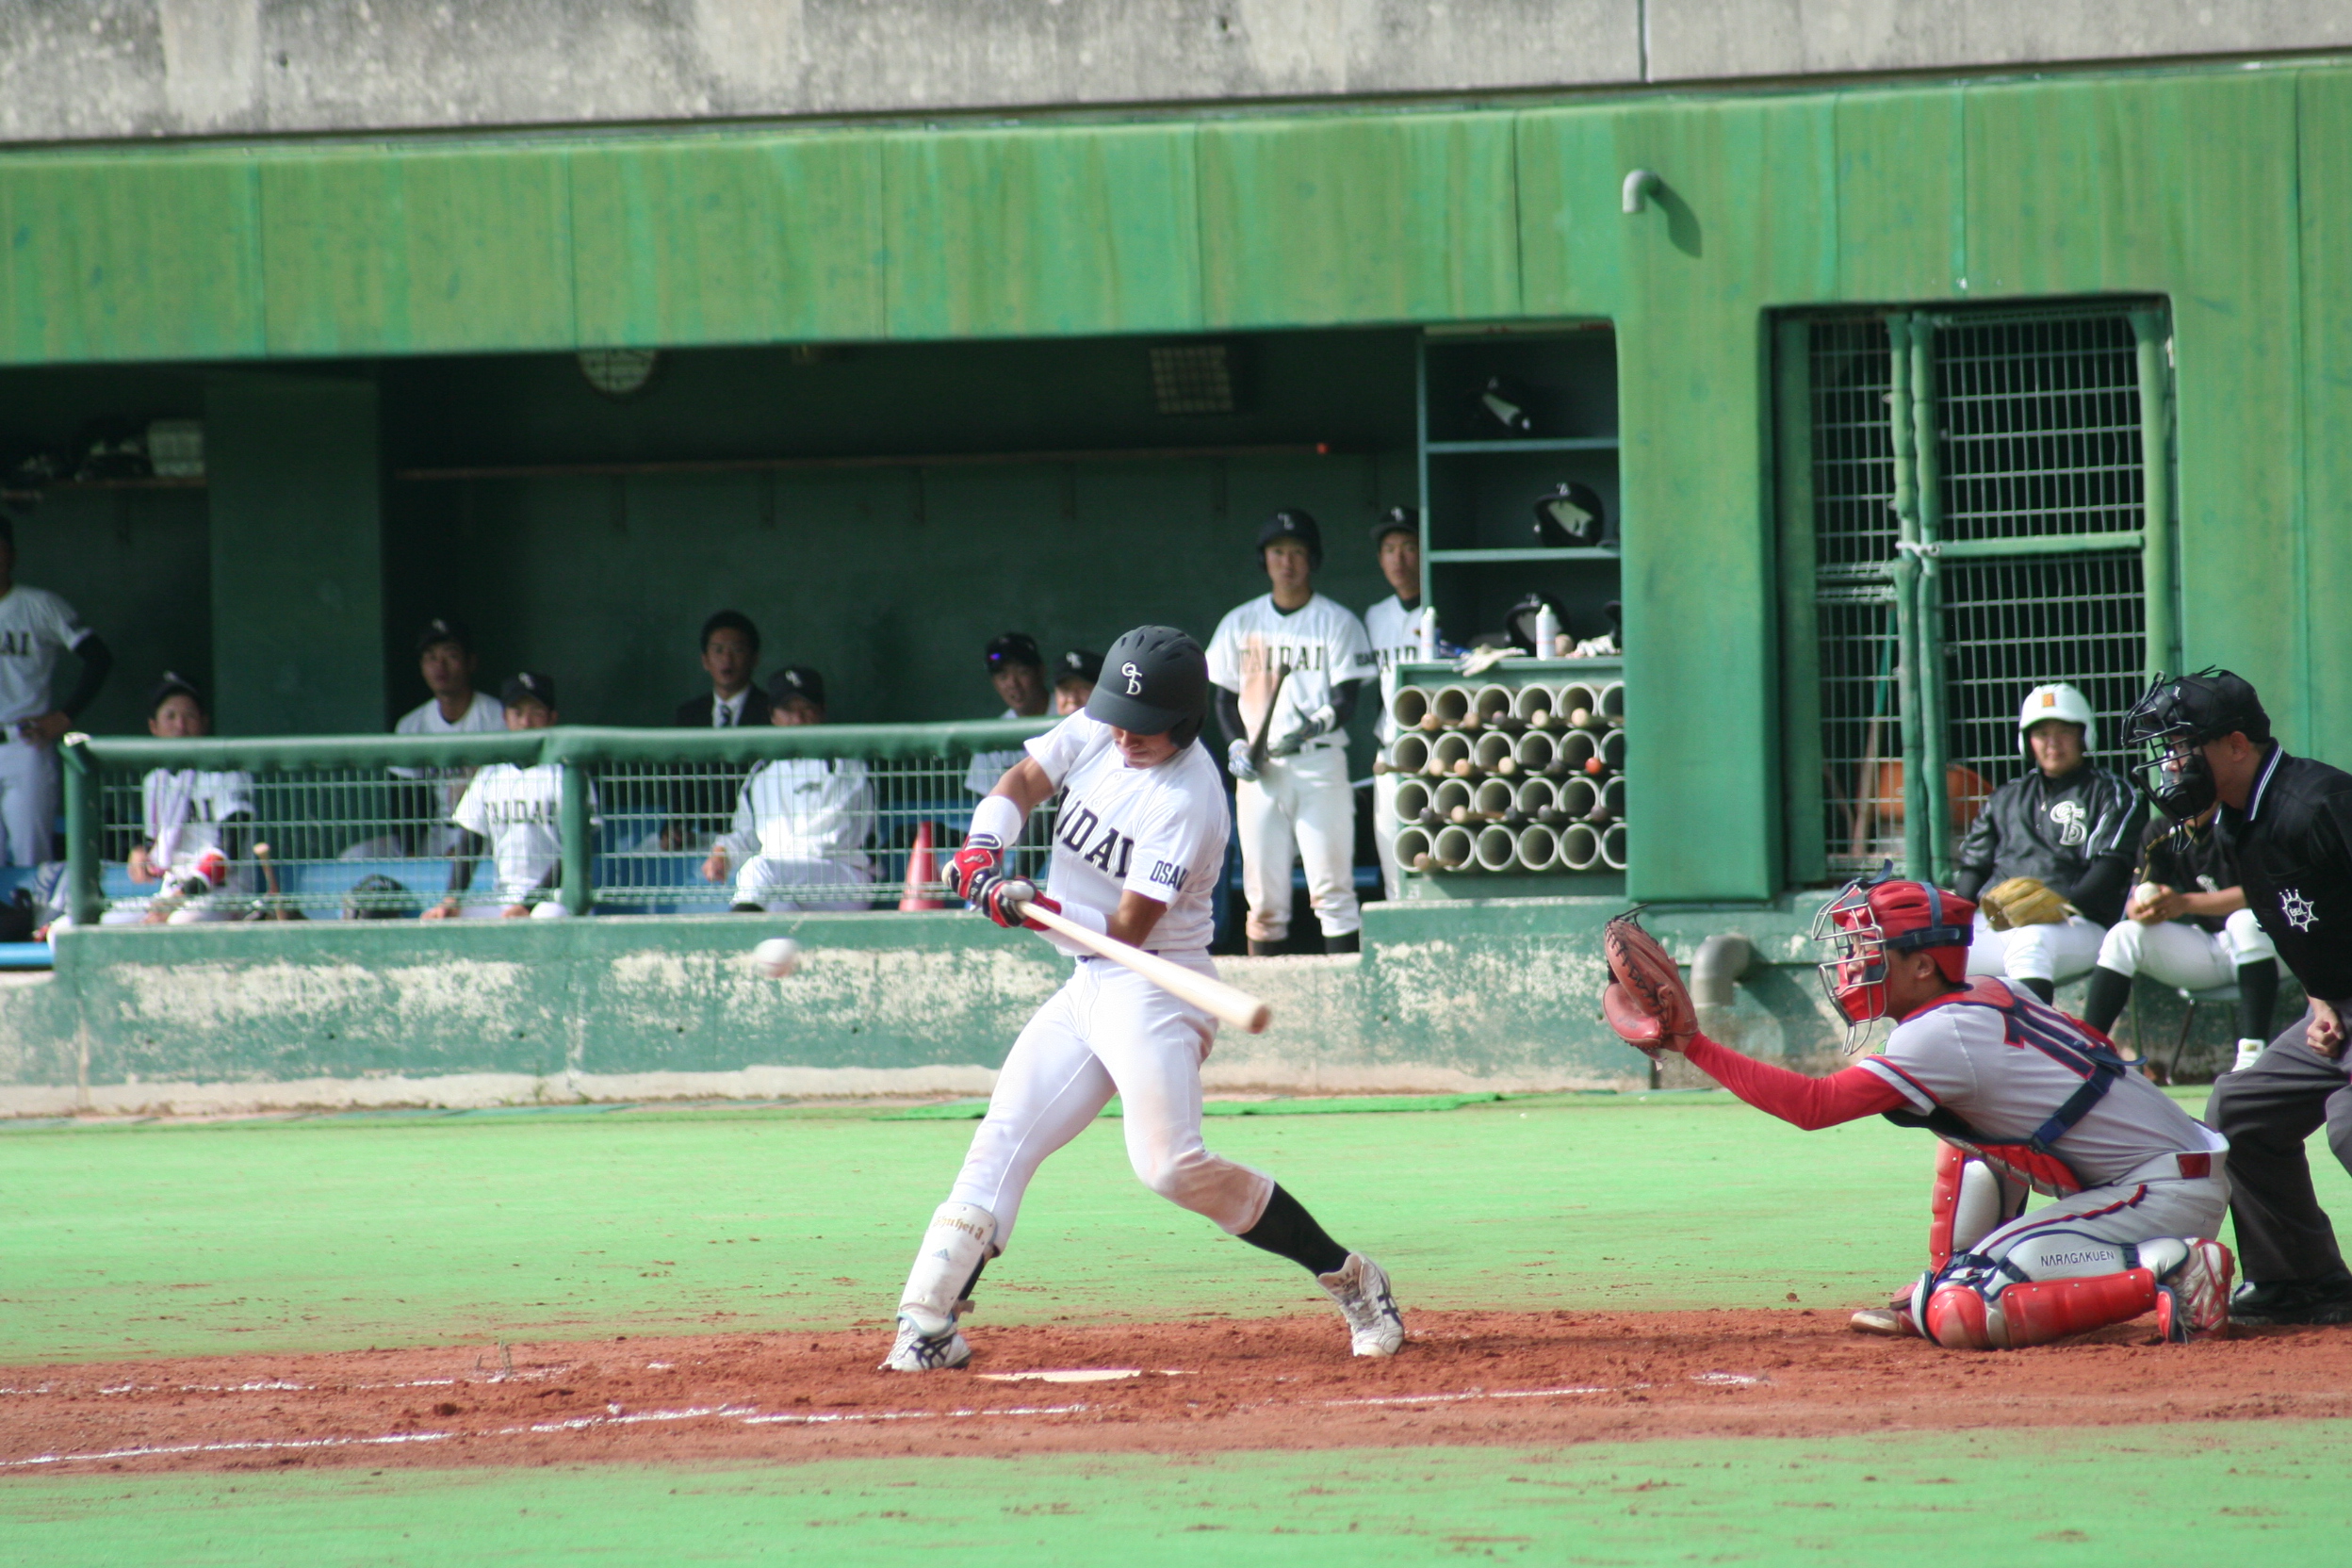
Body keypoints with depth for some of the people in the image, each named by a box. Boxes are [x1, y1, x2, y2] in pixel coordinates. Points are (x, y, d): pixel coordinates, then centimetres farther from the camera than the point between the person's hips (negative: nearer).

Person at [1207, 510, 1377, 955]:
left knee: (1331, 885, -9)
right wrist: (1237, 747, -2)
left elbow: (1347, 697, -2)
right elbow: (1225, 697, 16)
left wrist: (1317, 725, -23)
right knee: (1263, 892, 2)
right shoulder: (1240, 623, 14)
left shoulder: (1337, 622, 5)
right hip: (1257, 768, 3)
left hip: (1319, 763, -3)